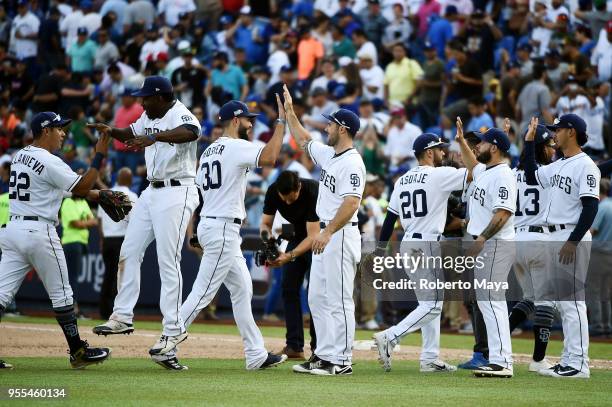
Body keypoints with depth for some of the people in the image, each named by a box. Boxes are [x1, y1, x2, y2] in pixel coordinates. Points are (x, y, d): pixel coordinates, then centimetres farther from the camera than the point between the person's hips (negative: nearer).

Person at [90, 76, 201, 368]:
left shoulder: (180, 114, -17)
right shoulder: (149, 117, 11)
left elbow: (191, 132, -40)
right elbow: (133, 134, 28)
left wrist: (155, 137, -52)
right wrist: (111, 131, 6)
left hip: (176, 193, -9)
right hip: (152, 191, 9)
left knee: (168, 261, -10)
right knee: (129, 252, 8)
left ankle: (174, 330, -5)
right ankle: (122, 317, 15)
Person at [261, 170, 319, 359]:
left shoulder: (313, 192, -35)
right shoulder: (273, 192, -20)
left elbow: (313, 236, -36)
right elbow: (266, 223, -9)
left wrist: (289, 256, -46)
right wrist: (267, 234, -33)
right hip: (298, 235, 6)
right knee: (289, 287, -3)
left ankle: (319, 347, -11)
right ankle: (294, 347, -1)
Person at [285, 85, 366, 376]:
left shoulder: (352, 162, -16)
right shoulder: (328, 155, 14)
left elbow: (351, 203, -25)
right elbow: (304, 141, 32)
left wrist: (328, 232, -31)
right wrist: (289, 111, 30)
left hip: (341, 235, -10)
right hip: (325, 235, 10)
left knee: (338, 300, -8)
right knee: (317, 299, 12)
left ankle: (341, 361, -7)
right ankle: (324, 355, 16)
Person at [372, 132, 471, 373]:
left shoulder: (402, 180, 13)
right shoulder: (440, 175, -9)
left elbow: (390, 218, 13)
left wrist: (381, 249, 16)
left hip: (407, 245, 8)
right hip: (427, 245, -8)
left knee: (430, 303, 14)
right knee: (432, 305, -7)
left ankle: (430, 359, 12)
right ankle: (389, 338, -20)